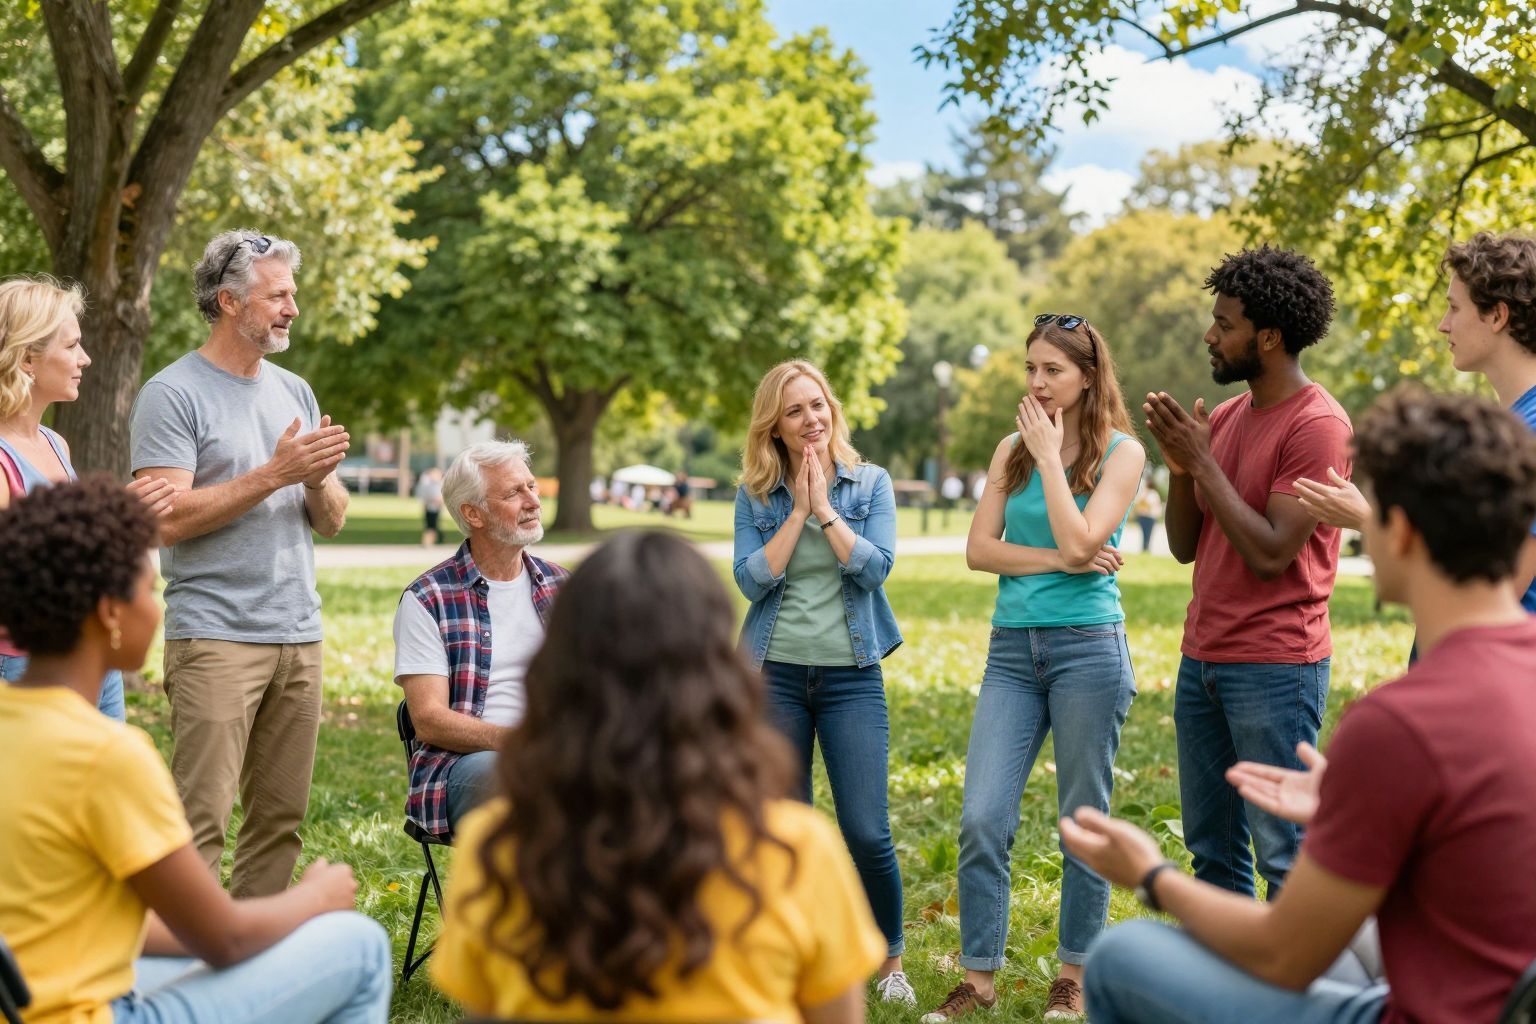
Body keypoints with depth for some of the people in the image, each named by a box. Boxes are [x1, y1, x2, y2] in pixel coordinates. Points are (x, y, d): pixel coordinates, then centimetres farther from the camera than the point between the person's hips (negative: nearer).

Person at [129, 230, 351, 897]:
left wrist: (317, 480, -6)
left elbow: (332, 521, 16)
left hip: (299, 636, 7)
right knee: (199, 822, -9)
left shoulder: (295, 392, 16)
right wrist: (275, 472, -16)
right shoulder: (173, 394, -4)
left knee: (281, 818, 8)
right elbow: (167, 520, -15)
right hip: (214, 636, -6)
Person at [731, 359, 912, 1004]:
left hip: (851, 675, -1)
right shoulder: (755, 496, 4)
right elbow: (752, 579, -8)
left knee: (867, 832, -6)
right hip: (774, 674, 1)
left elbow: (876, 566, -10)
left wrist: (824, 507, -11)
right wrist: (797, 510, -9)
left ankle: (891, 961, 14)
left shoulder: (871, 484, 3)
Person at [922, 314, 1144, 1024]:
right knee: (982, 819, -3)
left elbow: (1078, 542, -14)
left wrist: (1049, 453, -8)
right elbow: (978, 549, 4)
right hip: (1012, 649, 4)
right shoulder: (1011, 449, 11)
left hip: (1088, 647, -3)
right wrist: (1056, 560, -9)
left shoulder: (1121, 452, -1)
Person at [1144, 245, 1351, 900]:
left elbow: (1270, 553, -18)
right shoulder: (1224, 418, 12)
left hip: (1274, 667, -8)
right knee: (1212, 847, 14)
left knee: (1284, 854, -3)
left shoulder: (1318, 425, -12)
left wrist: (1203, 462, -14)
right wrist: (1179, 466, -3)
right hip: (1202, 658, 8)